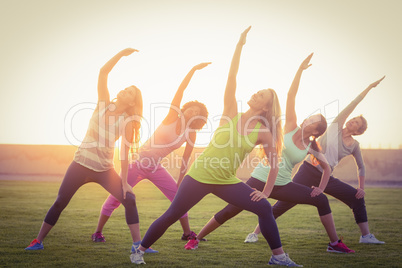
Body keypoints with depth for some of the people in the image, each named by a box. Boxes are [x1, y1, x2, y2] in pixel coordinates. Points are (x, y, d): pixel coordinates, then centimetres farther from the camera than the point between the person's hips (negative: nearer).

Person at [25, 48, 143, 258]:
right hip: (81, 164, 1)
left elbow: (124, 152, -9)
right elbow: (103, 72, -12)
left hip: (105, 169, -1)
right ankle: (38, 241, 17)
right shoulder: (104, 103, -3)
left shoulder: (127, 122, -7)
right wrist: (122, 53, -16)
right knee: (60, 202, 2)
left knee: (129, 199, -14)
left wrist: (124, 182, -14)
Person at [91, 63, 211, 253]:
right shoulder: (173, 116, -11)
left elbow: (185, 161, 5)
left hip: (156, 168, 5)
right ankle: (98, 232, 7)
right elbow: (180, 90, -22)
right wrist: (193, 70, -28)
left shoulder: (191, 135, 0)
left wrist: (179, 184, 2)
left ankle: (187, 233, 15)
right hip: (139, 162, -4)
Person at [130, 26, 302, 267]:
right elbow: (231, 78, -14)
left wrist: (266, 192, -4)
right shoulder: (232, 113, -6)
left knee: (264, 208, -13)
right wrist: (240, 46, -19)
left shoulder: (263, 132, -4)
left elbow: (275, 163, 3)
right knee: (171, 216, 0)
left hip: (227, 182, 1)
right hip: (200, 176, -1)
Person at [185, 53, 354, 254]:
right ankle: (196, 239, 3)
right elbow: (291, 95, -7)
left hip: (283, 186, 3)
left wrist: (320, 188, 8)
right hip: (260, 180, -3)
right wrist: (300, 70, -9)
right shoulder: (291, 128, -2)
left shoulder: (311, 147, 5)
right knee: (231, 210, -11)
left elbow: (326, 167, 21)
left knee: (321, 200, -5)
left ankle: (335, 244, 7)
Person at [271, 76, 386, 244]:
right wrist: (369, 87, 0)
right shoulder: (336, 125, 2)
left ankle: (366, 236, 9)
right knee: (285, 203, -13)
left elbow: (361, 167, 22)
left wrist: (361, 187, 13)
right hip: (308, 171, -4)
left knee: (357, 197, -2)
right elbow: (353, 104, 1)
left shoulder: (354, 146, 10)